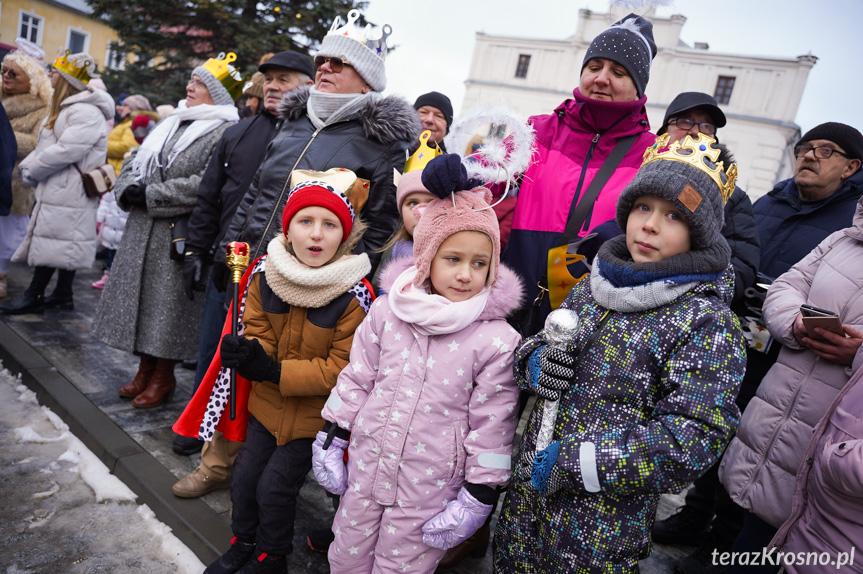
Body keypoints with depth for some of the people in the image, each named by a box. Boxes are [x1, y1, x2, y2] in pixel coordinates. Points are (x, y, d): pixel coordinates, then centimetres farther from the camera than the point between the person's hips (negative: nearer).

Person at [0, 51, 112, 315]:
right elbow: (45, 145, 20)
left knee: (53, 240, -5)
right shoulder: (63, 108, 20)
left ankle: (35, 295, 2)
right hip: (58, 187, 10)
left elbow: (66, 149, -23)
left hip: (69, 191, -10)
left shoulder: (86, 113, -15)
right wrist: (28, 164, 3)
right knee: (62, 243, 12)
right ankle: (63, 294, 18)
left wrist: (34, 169, -12)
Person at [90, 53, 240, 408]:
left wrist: (150, 195, -18)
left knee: (168, 304, 1)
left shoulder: (225, 133, -12)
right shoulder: (173, 124, 15)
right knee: (142, 298, 14)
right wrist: (128, 188, -3)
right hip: (144, 232, 8)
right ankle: (146, 369, 30)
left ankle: (164, 376, 20)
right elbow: (134, 161, 19)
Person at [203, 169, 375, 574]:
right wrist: (249, 352, -29)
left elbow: (342, 369, -22)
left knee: (275, 486, 4)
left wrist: (275, 371, -30)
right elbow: (258, 329, -3)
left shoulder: (355, 296, -25)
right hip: (268, 403, 5)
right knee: (244, 476, 15)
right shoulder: (264, 274, -11)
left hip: (315, 414, -4)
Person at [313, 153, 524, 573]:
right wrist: (331, 439, 7)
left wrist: (478, 496, -6)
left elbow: (492, 423, -9)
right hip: (366, 469, 4)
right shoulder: (386, 312, -6)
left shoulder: (498, 341, -14)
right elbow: (357, 377, 4)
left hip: (428, 491, -3)